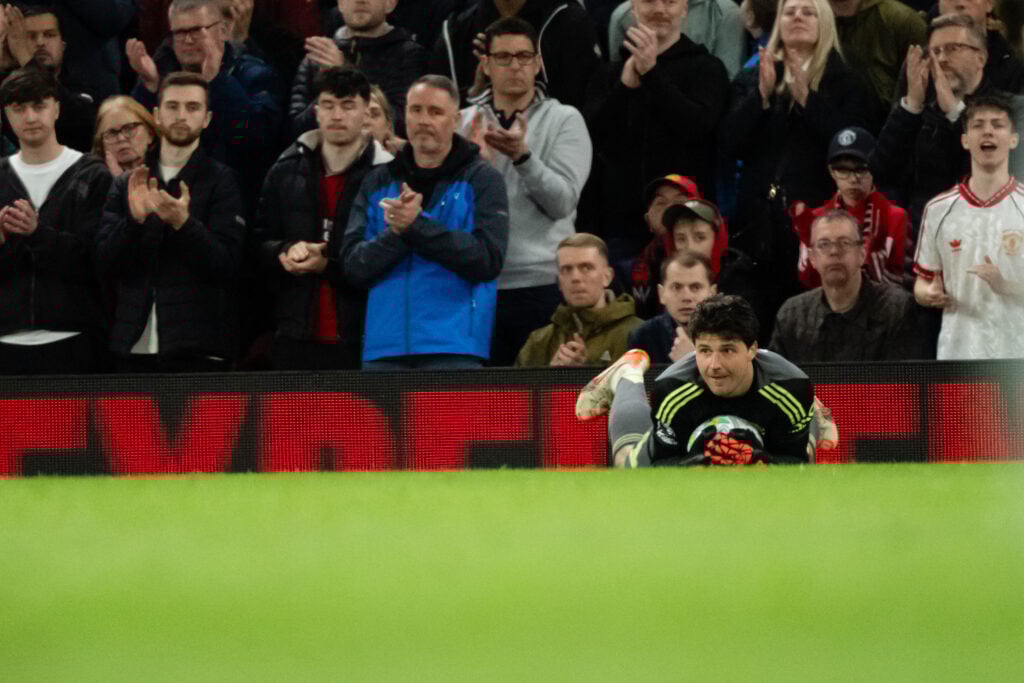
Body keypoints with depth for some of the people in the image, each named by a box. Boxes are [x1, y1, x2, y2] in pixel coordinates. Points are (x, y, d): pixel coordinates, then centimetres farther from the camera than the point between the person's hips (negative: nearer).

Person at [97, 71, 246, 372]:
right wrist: (134, 219, -13)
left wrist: (183, 223, -21)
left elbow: (227, 265, -6)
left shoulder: (221, 181, 4)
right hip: (134, 346, 3)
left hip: (196, 348, -3)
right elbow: (105, 262, 5)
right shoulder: (127, 185, 15)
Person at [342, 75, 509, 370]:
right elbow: (354, 265, 6)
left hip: (454, 349, -4)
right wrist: (397, 232, -12)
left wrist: (417, 226, -14)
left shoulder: (481, 180, 5)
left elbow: (488, 259, -9)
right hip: (384, 348, 4)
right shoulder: (377, 184, 16)